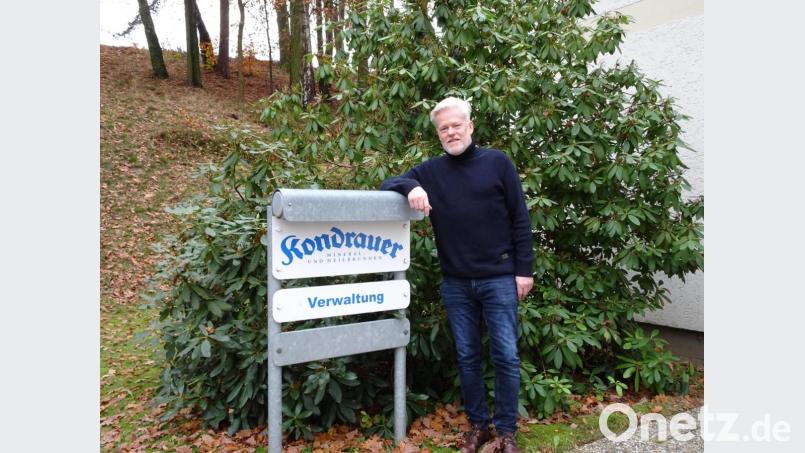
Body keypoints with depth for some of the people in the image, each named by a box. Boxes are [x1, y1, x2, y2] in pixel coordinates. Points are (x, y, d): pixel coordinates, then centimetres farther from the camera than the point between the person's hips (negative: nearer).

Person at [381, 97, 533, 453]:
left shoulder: (497, 163, 0)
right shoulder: (431, 170, 6)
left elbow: (520, 220, 0)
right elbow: (388, 184, 6)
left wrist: (524, 269, -4)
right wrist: (410, 187, -17)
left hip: (499, 279, -2)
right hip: (455, 283, 2)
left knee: (506, 356, 2)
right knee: (467, 357, 12)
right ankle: (478, 424, 28)